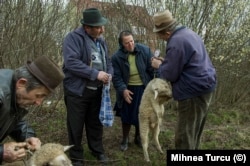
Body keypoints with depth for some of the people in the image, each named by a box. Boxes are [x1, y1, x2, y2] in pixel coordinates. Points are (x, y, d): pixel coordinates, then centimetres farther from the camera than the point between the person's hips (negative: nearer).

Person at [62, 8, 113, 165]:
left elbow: (108, 61, 16)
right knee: (76, 126, 6)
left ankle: (98, 151, 37)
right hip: (77, 91, -6)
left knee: (96, 123, 19)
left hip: (97, 90, 6)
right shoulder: (73, 38, -14)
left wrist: (109, 74, -6)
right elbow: (71, 62, -27)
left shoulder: (101, 40, 10)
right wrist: (95, 74, -26)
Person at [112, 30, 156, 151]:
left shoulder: (145, 51, -10)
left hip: (143, 89, 1)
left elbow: (152, 69, -6)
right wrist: (123, 90, -22)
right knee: (126, 116, 10)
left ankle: (138, 137, 35)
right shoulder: (117, 57, -11)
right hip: (128, 90, 0)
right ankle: (125, 139, 32)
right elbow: (116, 77, -9)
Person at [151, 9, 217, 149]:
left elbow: (170, 74, -16)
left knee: (185, 137, -2)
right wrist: (165, 62, 15)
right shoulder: (189, 33, 12)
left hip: (194, 92, -11)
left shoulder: (176, 42, -20)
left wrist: (159, 65, 3)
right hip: (204, 87, 11)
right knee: (194, 132, 21)